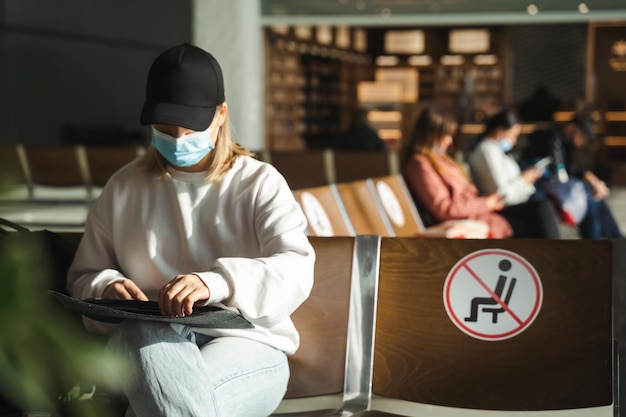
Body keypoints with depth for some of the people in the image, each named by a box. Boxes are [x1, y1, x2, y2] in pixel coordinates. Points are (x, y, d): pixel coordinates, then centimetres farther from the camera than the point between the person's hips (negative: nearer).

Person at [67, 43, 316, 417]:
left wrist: (217, 282, -33)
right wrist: (108, 288, -9)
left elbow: (297, 270, -13)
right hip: (145, 344, 2)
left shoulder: (260, 183, 3)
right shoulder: (124, 188, 14)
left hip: (246, 345, -2)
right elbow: (84, 278, 18)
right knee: (146, 333, -37)